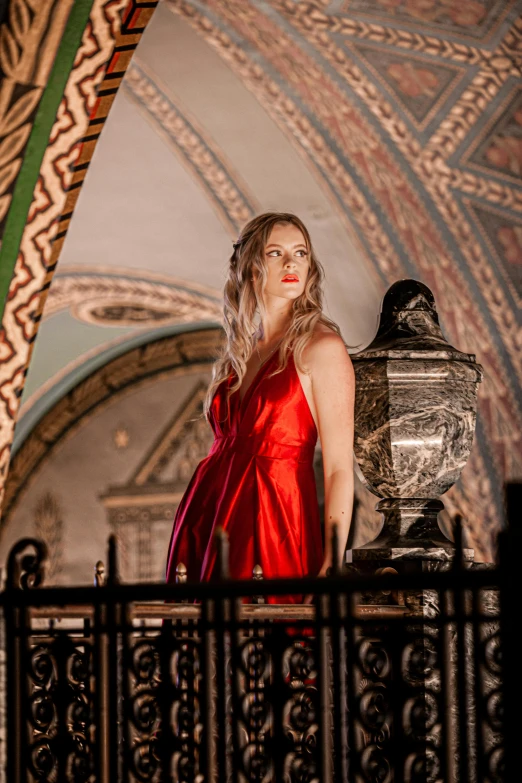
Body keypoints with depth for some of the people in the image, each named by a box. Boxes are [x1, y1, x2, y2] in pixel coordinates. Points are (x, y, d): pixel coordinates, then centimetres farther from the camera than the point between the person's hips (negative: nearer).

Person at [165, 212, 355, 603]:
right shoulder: (237, 353, 14)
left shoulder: (321, 347, -5)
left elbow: (339, 469, -10)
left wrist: (331, 565, -19)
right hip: (208, 517, 6)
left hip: (275, 522, -6)